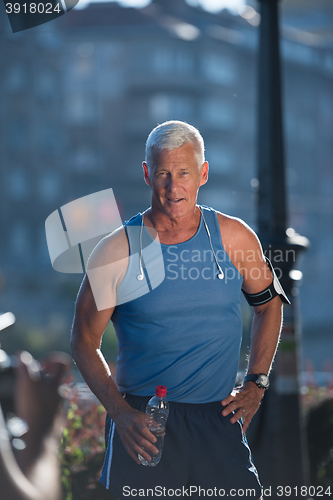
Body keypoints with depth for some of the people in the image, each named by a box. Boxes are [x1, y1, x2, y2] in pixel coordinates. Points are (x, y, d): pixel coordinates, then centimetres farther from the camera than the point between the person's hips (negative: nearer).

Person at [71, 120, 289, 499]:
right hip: (142, 420, -1)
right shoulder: (116, 252, -4)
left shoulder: (234, 237, 2)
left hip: (219, 418, 2)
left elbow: (269, 303, 18)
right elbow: (84, 341, 2)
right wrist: (120, 412, -10)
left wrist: (256, 383, 9)